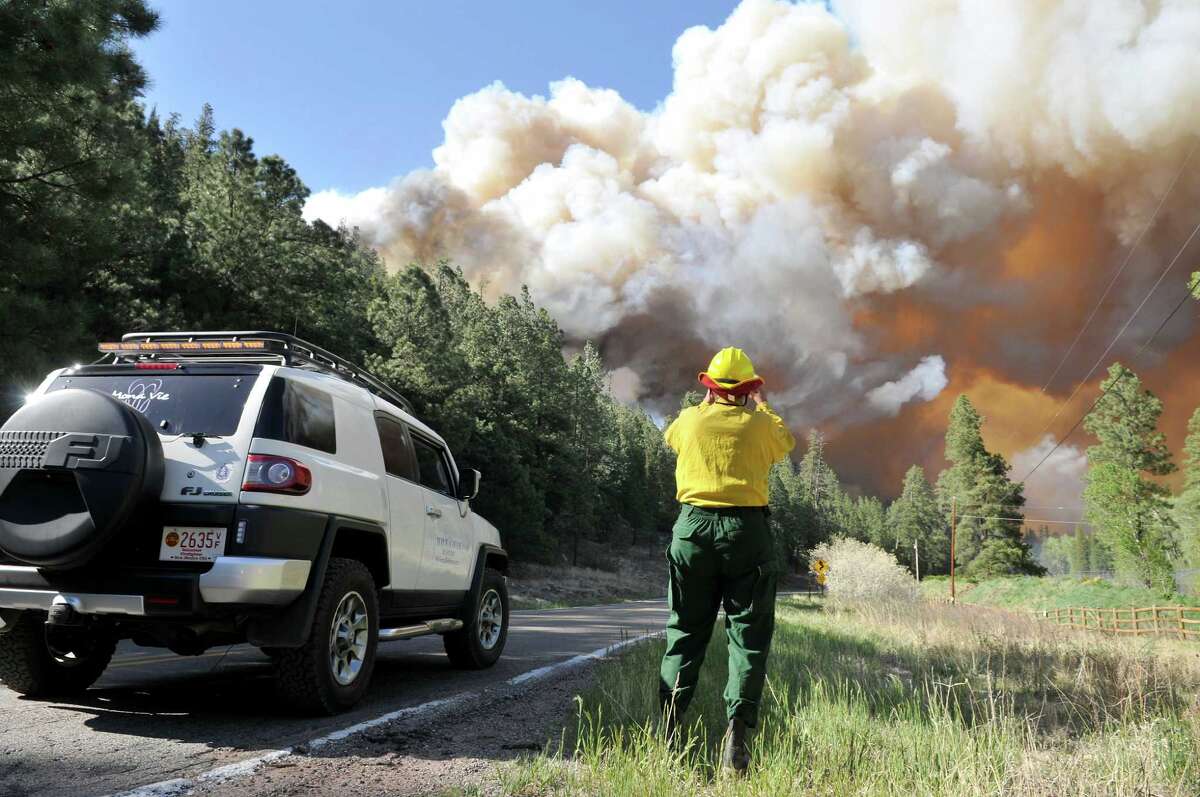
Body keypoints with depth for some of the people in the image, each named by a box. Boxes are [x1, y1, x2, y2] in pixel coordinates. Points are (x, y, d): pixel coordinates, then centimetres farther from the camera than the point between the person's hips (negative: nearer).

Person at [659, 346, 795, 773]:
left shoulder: (690, 419, 5)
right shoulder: (760, 424, 3)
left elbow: (670, 435, 29)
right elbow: (787, 441, 26)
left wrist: (706, 403, 39)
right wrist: (763, 405, 40)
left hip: (693, 527, 2)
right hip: (746, 530, -1)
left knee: (685, 632, 10)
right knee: (748, 634, 4)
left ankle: (668, 730, 5)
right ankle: (736, 732, -6)